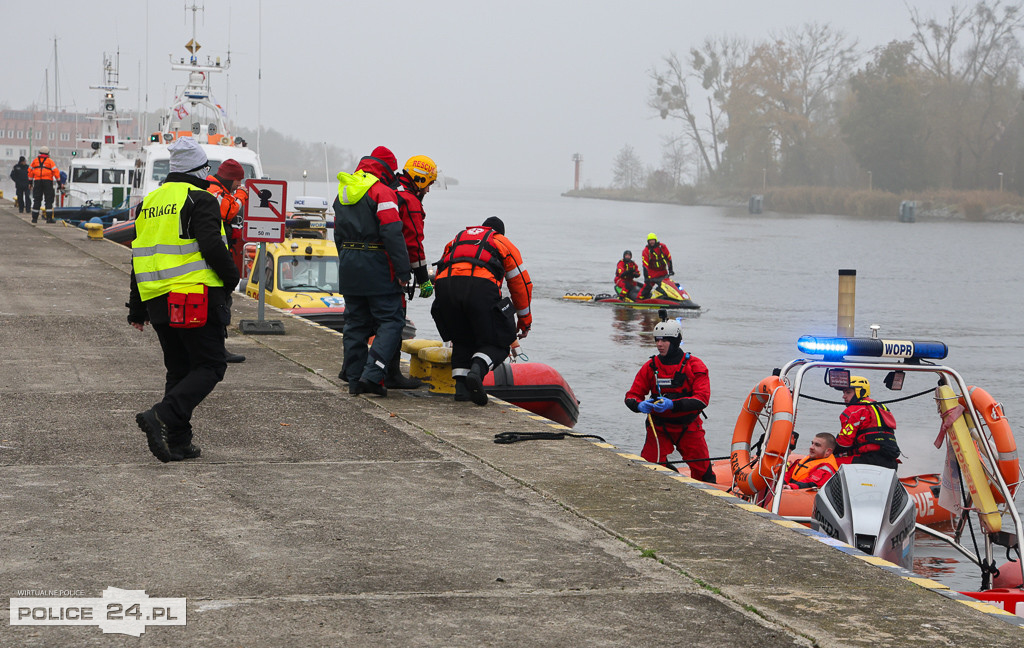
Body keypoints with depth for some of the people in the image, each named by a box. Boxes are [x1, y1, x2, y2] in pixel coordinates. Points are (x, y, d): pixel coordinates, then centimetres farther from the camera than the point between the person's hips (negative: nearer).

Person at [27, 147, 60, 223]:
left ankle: (34, 218, 8)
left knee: (36, 200, 9)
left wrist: (30, 181, 21)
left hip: (37, 181, 3)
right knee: (49, 200, 0)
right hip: (47, 181, -3)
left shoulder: (35, 161, 10)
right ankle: (49, 218, -6)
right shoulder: (50, 161, 1)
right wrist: (59, 182, -2)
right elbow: (56, 171, -5)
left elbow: (30, 171, 14)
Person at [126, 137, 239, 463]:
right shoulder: (200, 201, -8)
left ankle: (178, 443, 11)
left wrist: (137, 309, 23)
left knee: (178, 370, 16)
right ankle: (163, 416, -20)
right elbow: (212, 247, -19)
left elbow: (139, 257, 18)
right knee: (210, 366, -1)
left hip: (158, 300, 7)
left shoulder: (148, 202, 15)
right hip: (198, 300, -7)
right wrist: (231, 277, -1)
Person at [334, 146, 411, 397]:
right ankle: (372, 374, -14)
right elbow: (393, 235, -17)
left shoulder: (343, 192, 16)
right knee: (391, 321, -3)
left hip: (348, 269, 8)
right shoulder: (382, 192, -11)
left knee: (355, 323, 13)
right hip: (377, 269, -8)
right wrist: (403, 272, -15)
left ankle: (355, 380, 14)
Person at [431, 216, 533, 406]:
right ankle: (477, 369, -22)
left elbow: (437, 279, 34)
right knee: (497, 344, 7)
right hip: (481, 285, -3)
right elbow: (522, 284, 30)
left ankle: (461, 385, 3)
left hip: (445, 284, 3)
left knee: (462, 341, 22)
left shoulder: (456, 240, 38)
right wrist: (525, 322, 41)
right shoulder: (504, 243, 31)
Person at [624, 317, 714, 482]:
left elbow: (702, 399, -17)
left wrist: (672, 405, -30)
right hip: (659, 427, 2)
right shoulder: (650, 366, 1)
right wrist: (639, 405, -23)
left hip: (688, 427, -1)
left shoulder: (694, 365, -7)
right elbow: (631, 396, 2)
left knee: (703, 471, -2)